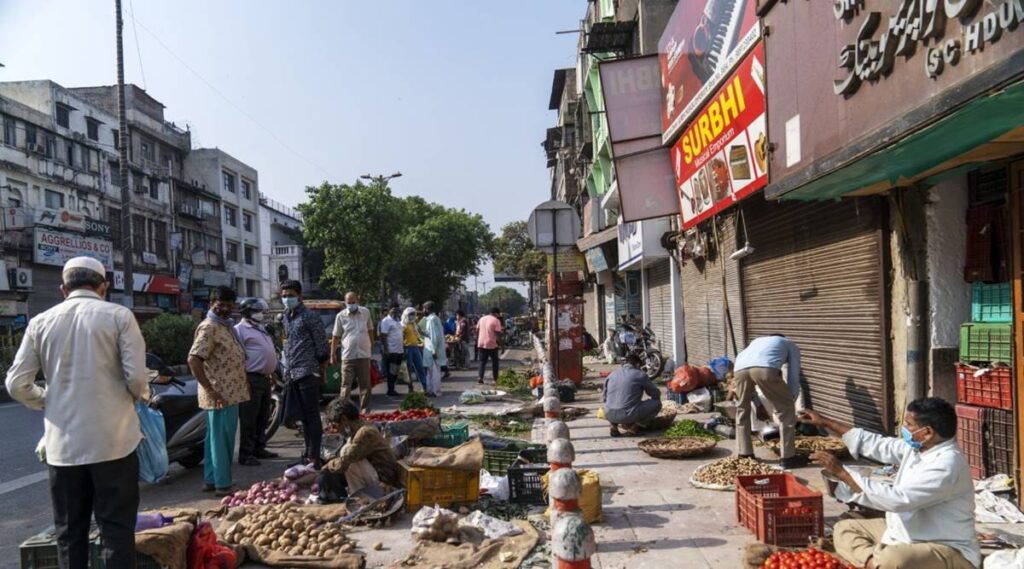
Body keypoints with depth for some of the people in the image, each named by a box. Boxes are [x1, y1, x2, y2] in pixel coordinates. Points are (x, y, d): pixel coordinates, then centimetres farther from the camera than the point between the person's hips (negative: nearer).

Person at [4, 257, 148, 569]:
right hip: (112, 440, -3)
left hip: (62, 444, 3)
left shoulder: (41, 322, 5)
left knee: (69, 532, 14)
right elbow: (137, 377, -10)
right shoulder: (119, 315, -4)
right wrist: (141, 395, 11)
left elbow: (16, 384, 4)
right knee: (117, 528, 4)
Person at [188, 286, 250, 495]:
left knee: (215, 438, 15)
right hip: (220, 396, -10)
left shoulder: (226, 325, 15)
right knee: (222, 440, -2)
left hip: (229, 393, 10)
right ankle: (222, 484, 6)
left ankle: (211, 480, 23)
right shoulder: (209, 328, -16)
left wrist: (243, 381, 19)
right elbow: (193, 360, -24)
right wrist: (210, 390, -24)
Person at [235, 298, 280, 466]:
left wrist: (271, 374, 22)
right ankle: (245, 454, 0)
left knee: (263, 418, 15)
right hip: (251, 379, -9)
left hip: (264, 378, 9)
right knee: (249, 419, -5)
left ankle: (259, 449, 24)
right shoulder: (240, 330, -11)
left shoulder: (260, 329, 19)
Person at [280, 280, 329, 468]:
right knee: (303, 416, 13)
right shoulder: (285, 318, 15)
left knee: (312, 416, -4)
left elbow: (322, 347, -9)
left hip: (308, 373, -8)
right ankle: (307, 453, 21)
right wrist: (287, 370, 17)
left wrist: (322, 373, -9)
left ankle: (314, 457, -1)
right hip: (292, 374, 8)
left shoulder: (309, 317, -8)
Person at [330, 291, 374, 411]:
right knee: (346, 384, -3)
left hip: (364, 355, 2)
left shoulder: (366, 312, 8)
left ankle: (365, 408, 14)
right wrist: (333, 354, 0)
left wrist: (372, 344, 18)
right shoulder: (341, 316, 0)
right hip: (348, 356, -2)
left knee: (365, 384, 6)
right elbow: (336, 336, 2)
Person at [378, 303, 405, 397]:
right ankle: (390, 390, 5)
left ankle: (392, 389, 20)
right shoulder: (386, 321, -10)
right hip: (391, 351, -8)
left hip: (399, 350, 8)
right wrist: (386, 350, -20)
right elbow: (383, 336, -15)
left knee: (396, 371, 12)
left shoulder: (398, 320, 15)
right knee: (391, 372, -2)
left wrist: (404, 348, 17)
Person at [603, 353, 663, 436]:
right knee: (657, 403, 10)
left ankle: (614, 425, 13)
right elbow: (656, 393, 13)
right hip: (628, 415, -5)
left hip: (609, 415, 5)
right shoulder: (640, 375, 2)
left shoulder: (612, 374, 14)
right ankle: (633, 426, 2)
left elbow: (603, 397, 20)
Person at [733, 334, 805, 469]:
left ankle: (744, 455, 30)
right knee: (786, 410, 15)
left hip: (740, 368, 4)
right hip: (765, 368, -4)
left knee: (742, 409, 26)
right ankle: (788, 457, 18)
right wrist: (790, 403, 39)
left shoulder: (757, 341, 47)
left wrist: (759, 404, 50)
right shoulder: (791, 346, 36)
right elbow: (793, 379, 28)